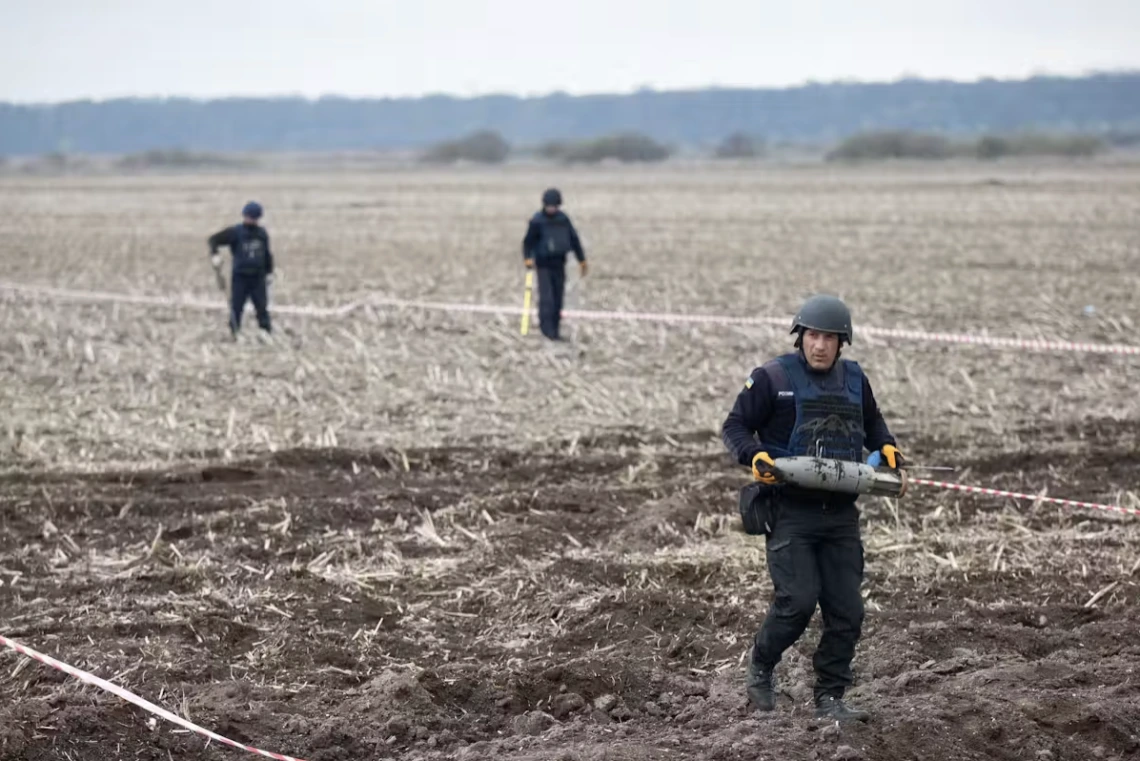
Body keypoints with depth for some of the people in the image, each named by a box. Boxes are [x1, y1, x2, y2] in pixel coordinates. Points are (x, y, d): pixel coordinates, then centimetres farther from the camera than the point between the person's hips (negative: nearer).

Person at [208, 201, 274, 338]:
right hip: (240, 277, -4)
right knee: (236, 306, -1)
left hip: (258, 277, 4)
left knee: (262, 306, 7)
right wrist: (214, 254, -23)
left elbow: (267, 254, 18)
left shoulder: (262, 233, 8)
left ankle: (267, 332, 14)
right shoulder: (235, 232, -6)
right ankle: (234, 334, 8)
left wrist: (269, 272, 17)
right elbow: (214, 239, -6)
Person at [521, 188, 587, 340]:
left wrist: (582, 260, 13)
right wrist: (527, 258, -22)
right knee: (546, 298, -12)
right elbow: (528, 241, -6)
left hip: (559, 264, 4)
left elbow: (574, 239, 10)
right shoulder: (537, 221, -9)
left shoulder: (563, 219, 2)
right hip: (543, 265, -4)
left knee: (557, 299, 6)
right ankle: (548, 329, -9)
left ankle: (553, 329, 14)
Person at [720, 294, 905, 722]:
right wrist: (755, 456, -19)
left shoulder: (854, 380, 12)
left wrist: (886, 448, 9)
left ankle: (830, 699, 12)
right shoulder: (772, 378, -4)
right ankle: (761, 667, 12)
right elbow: (735, 427, 0)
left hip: (841, 513, 5)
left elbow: (872, 424, 29)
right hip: (789, 510, -5)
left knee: (846, 611, 2)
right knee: (798, 600, -15)